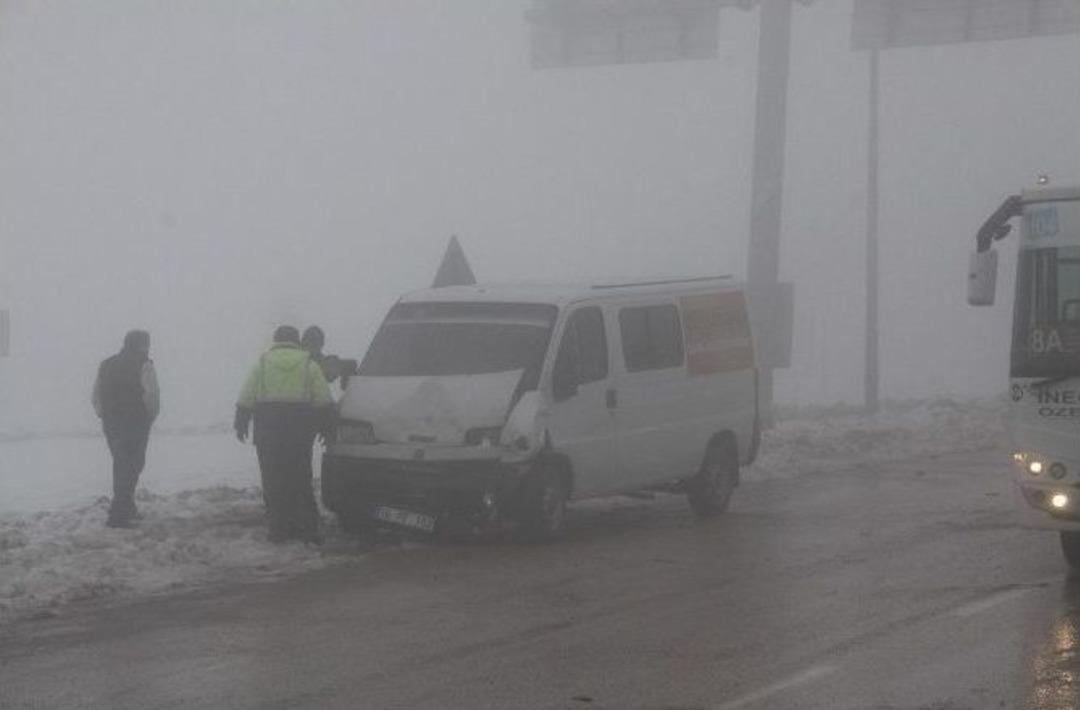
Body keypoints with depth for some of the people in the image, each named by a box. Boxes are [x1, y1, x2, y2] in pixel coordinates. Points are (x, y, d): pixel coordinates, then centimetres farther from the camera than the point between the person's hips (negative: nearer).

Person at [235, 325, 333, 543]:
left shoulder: (262, 363, 6)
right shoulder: (308, 364, 6)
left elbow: (246, 398, 3)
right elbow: (323, 401, 2)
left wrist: (241, 423, 11)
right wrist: (325, 426, 11)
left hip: (267, 426, 0)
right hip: (300, 427, 0)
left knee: (273, 480, 4)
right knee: (300, 478, 6)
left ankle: (279, 529, 1)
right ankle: (306, 528, 1)